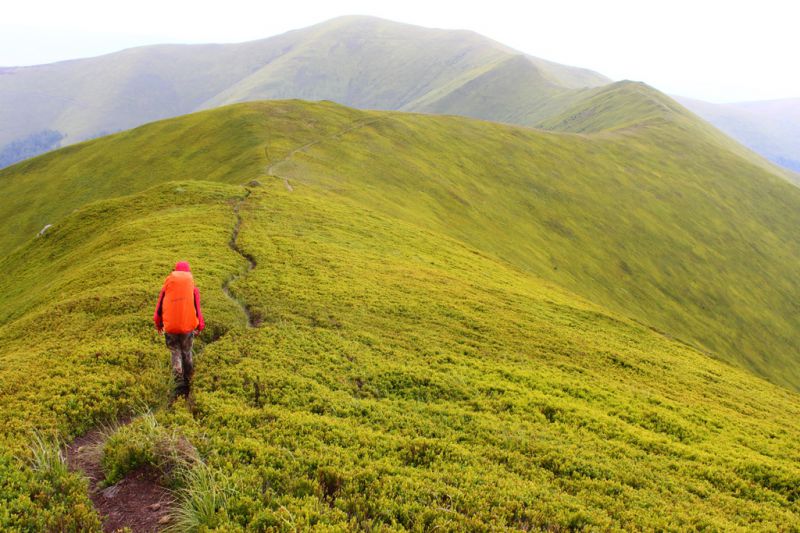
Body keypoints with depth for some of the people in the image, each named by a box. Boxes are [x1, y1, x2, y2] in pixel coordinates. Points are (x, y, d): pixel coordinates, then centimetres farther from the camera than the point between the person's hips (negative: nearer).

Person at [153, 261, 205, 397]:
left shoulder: (167, 286, -1)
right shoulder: (193, 288, -4)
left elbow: (159, 307, 6)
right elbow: (197, 308, -1)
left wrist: (158, 323, 21)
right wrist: (200, 326, 13)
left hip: (170, 327, 0)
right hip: (188, 327, 0)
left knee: (176, 354, 10)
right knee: (187, 353, 16)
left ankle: (179, 383, -1)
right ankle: (188, 380, 25)